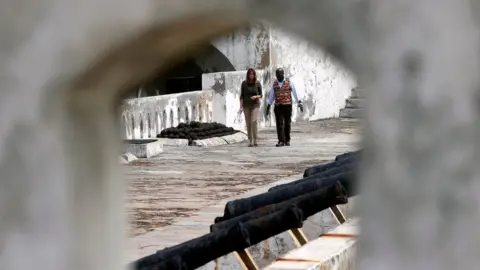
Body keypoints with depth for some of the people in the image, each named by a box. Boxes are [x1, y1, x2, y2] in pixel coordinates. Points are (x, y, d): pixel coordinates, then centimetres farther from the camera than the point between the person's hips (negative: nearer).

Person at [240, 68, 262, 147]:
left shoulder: (258, 83, -2)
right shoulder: (244, 83, -1)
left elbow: (260, 95, 4)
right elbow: (241, 95, 1)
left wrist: (256, 97, -18)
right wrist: (241, 106, -7)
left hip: (255, 105, -1)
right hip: (246, 105, 1)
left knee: (254, 121, -18)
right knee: (248, 123, 2)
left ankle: (255, 140, -13)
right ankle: (250, 141, 9)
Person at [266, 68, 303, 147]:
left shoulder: (289, 83, 0)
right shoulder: (275, 84, 9)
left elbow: (295, 93, 0)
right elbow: (271, 96, 14)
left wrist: (299, 103, -7)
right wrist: (268, 107, 13)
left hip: (287, 106, -2)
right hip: (278, 107, 2)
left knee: (287, 124, 5)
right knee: (279, 124, -7)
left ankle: (287, 140, 16)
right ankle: (281, 141, -10)